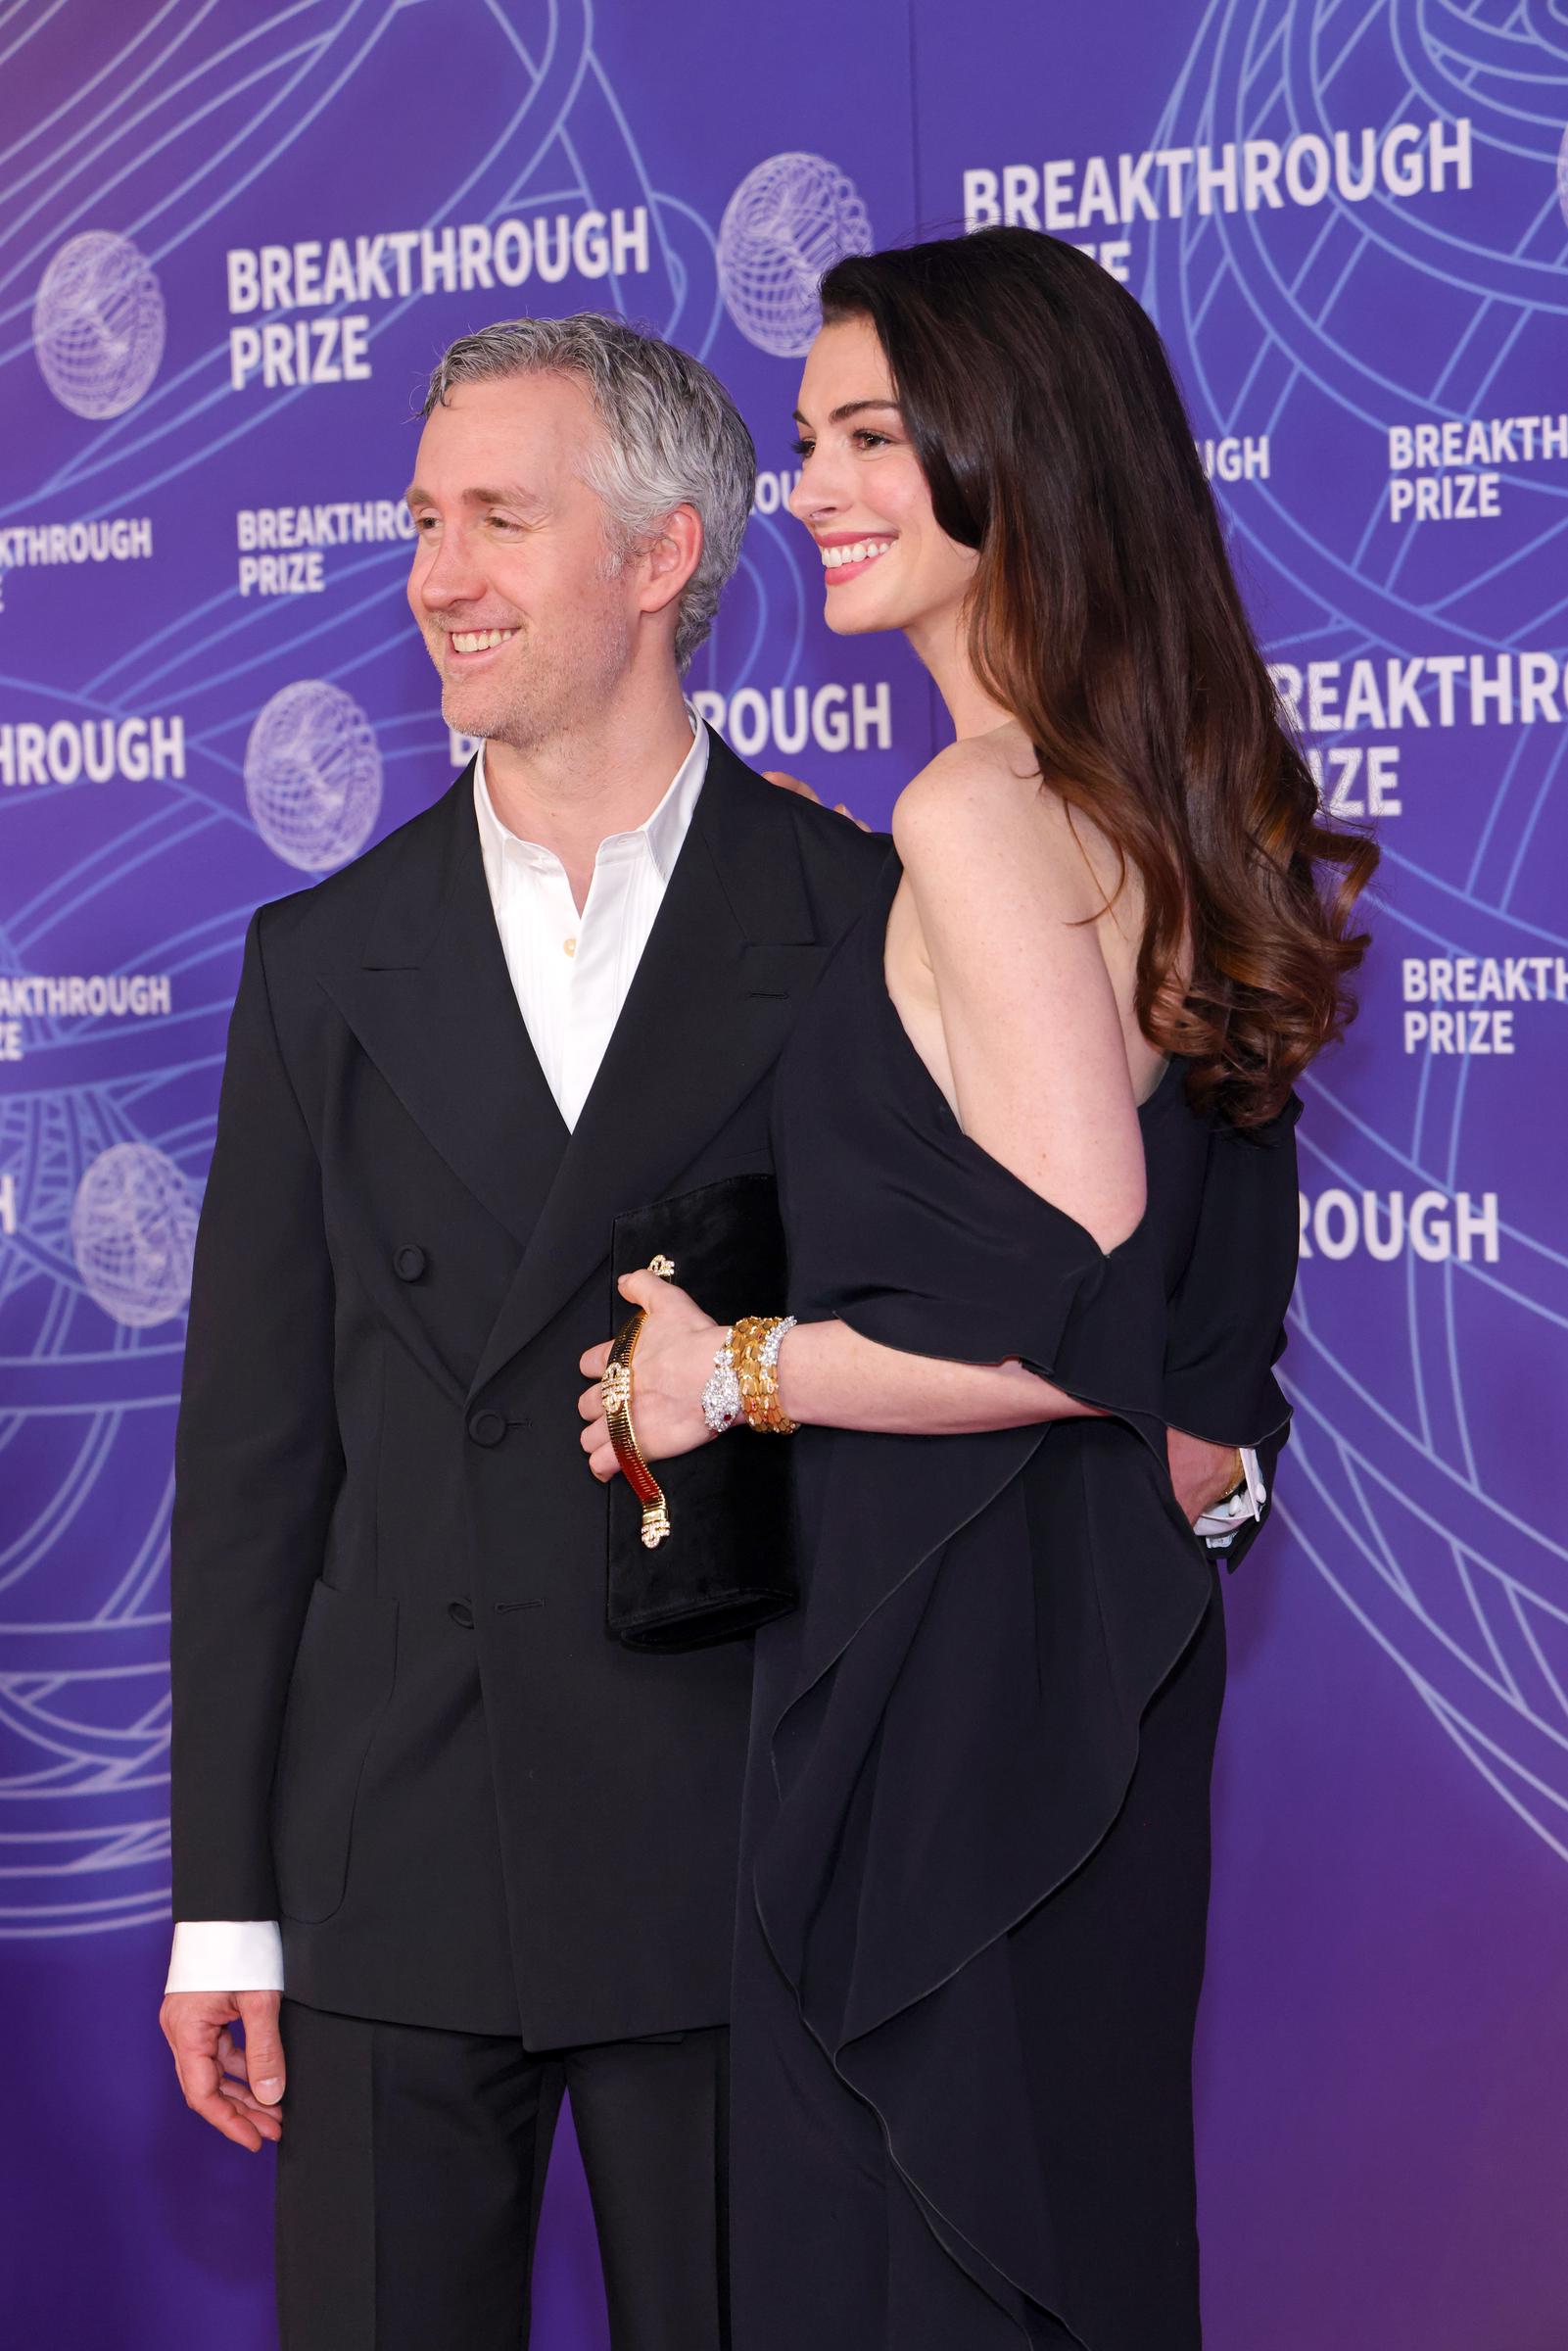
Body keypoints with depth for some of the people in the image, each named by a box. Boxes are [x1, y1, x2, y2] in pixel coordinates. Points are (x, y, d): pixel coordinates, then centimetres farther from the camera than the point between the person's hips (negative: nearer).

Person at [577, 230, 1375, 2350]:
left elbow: (1078, 1321, -23)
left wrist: (739, 1370, -11)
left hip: (947, 1655, -9)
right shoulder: (1151, 805, 10)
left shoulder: (981, 819, -18)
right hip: (1103, 1648, 9)